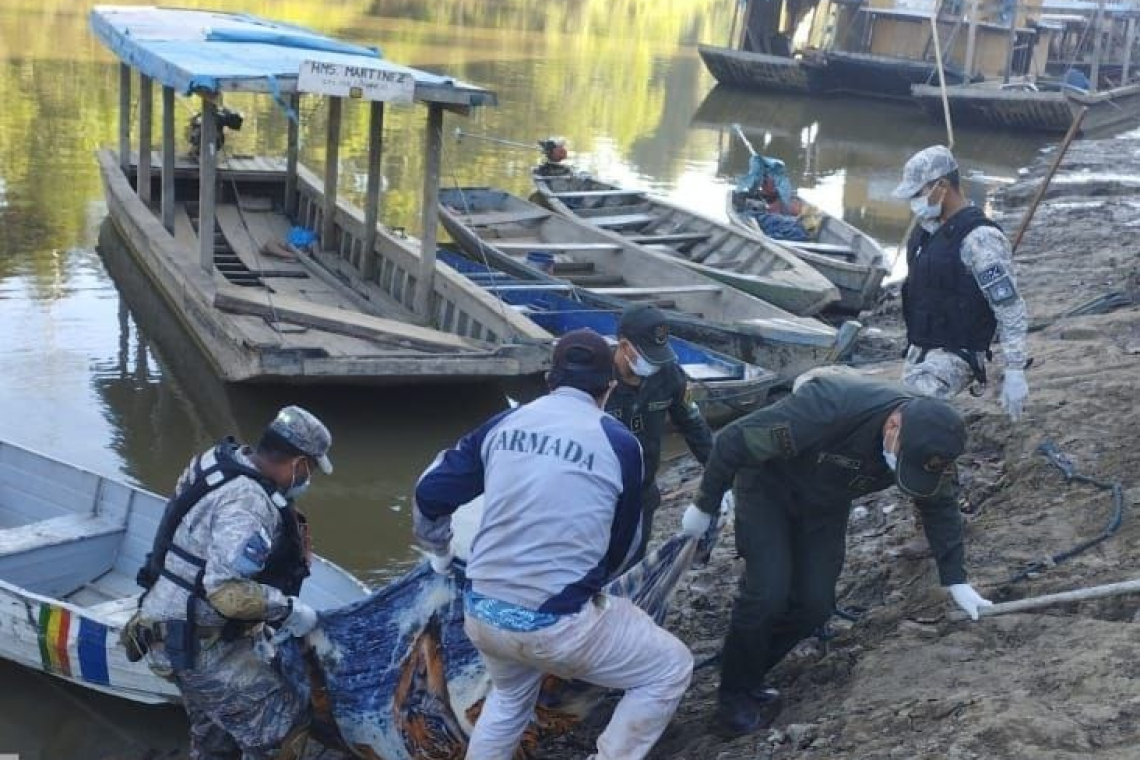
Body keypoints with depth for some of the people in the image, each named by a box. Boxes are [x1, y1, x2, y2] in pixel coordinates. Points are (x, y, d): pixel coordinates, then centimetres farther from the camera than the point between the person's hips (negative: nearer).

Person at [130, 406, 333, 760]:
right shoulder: (246, 503, -27)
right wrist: (289, 609, -20)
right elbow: (228, 591, -34)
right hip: (195, 644, -10)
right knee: (283, 727, -10)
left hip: (190, 629, 10)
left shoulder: (222, 459, 1)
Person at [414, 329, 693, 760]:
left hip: (481, 614, 6)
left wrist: (438, 550, 32)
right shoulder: (619, 443, -5)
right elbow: (622, 545, 8)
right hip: (555, 624, -5)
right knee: (671, 669, 13)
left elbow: (430, 493, 11)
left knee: (509, 697, 35)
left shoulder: (505, 424, 5)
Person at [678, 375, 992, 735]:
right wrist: (705, 506, -19)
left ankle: (751, 674, 18)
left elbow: (941, 505, -4)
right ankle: (734, 695, 3)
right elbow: (734, 441, -31)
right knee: (767, 592, -18)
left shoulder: (930, 437, -23)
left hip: (826, 504, 5)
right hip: (768, 489, -5)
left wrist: (956, 581, -5)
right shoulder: (827, 407, -42)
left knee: (815, 604, -3)